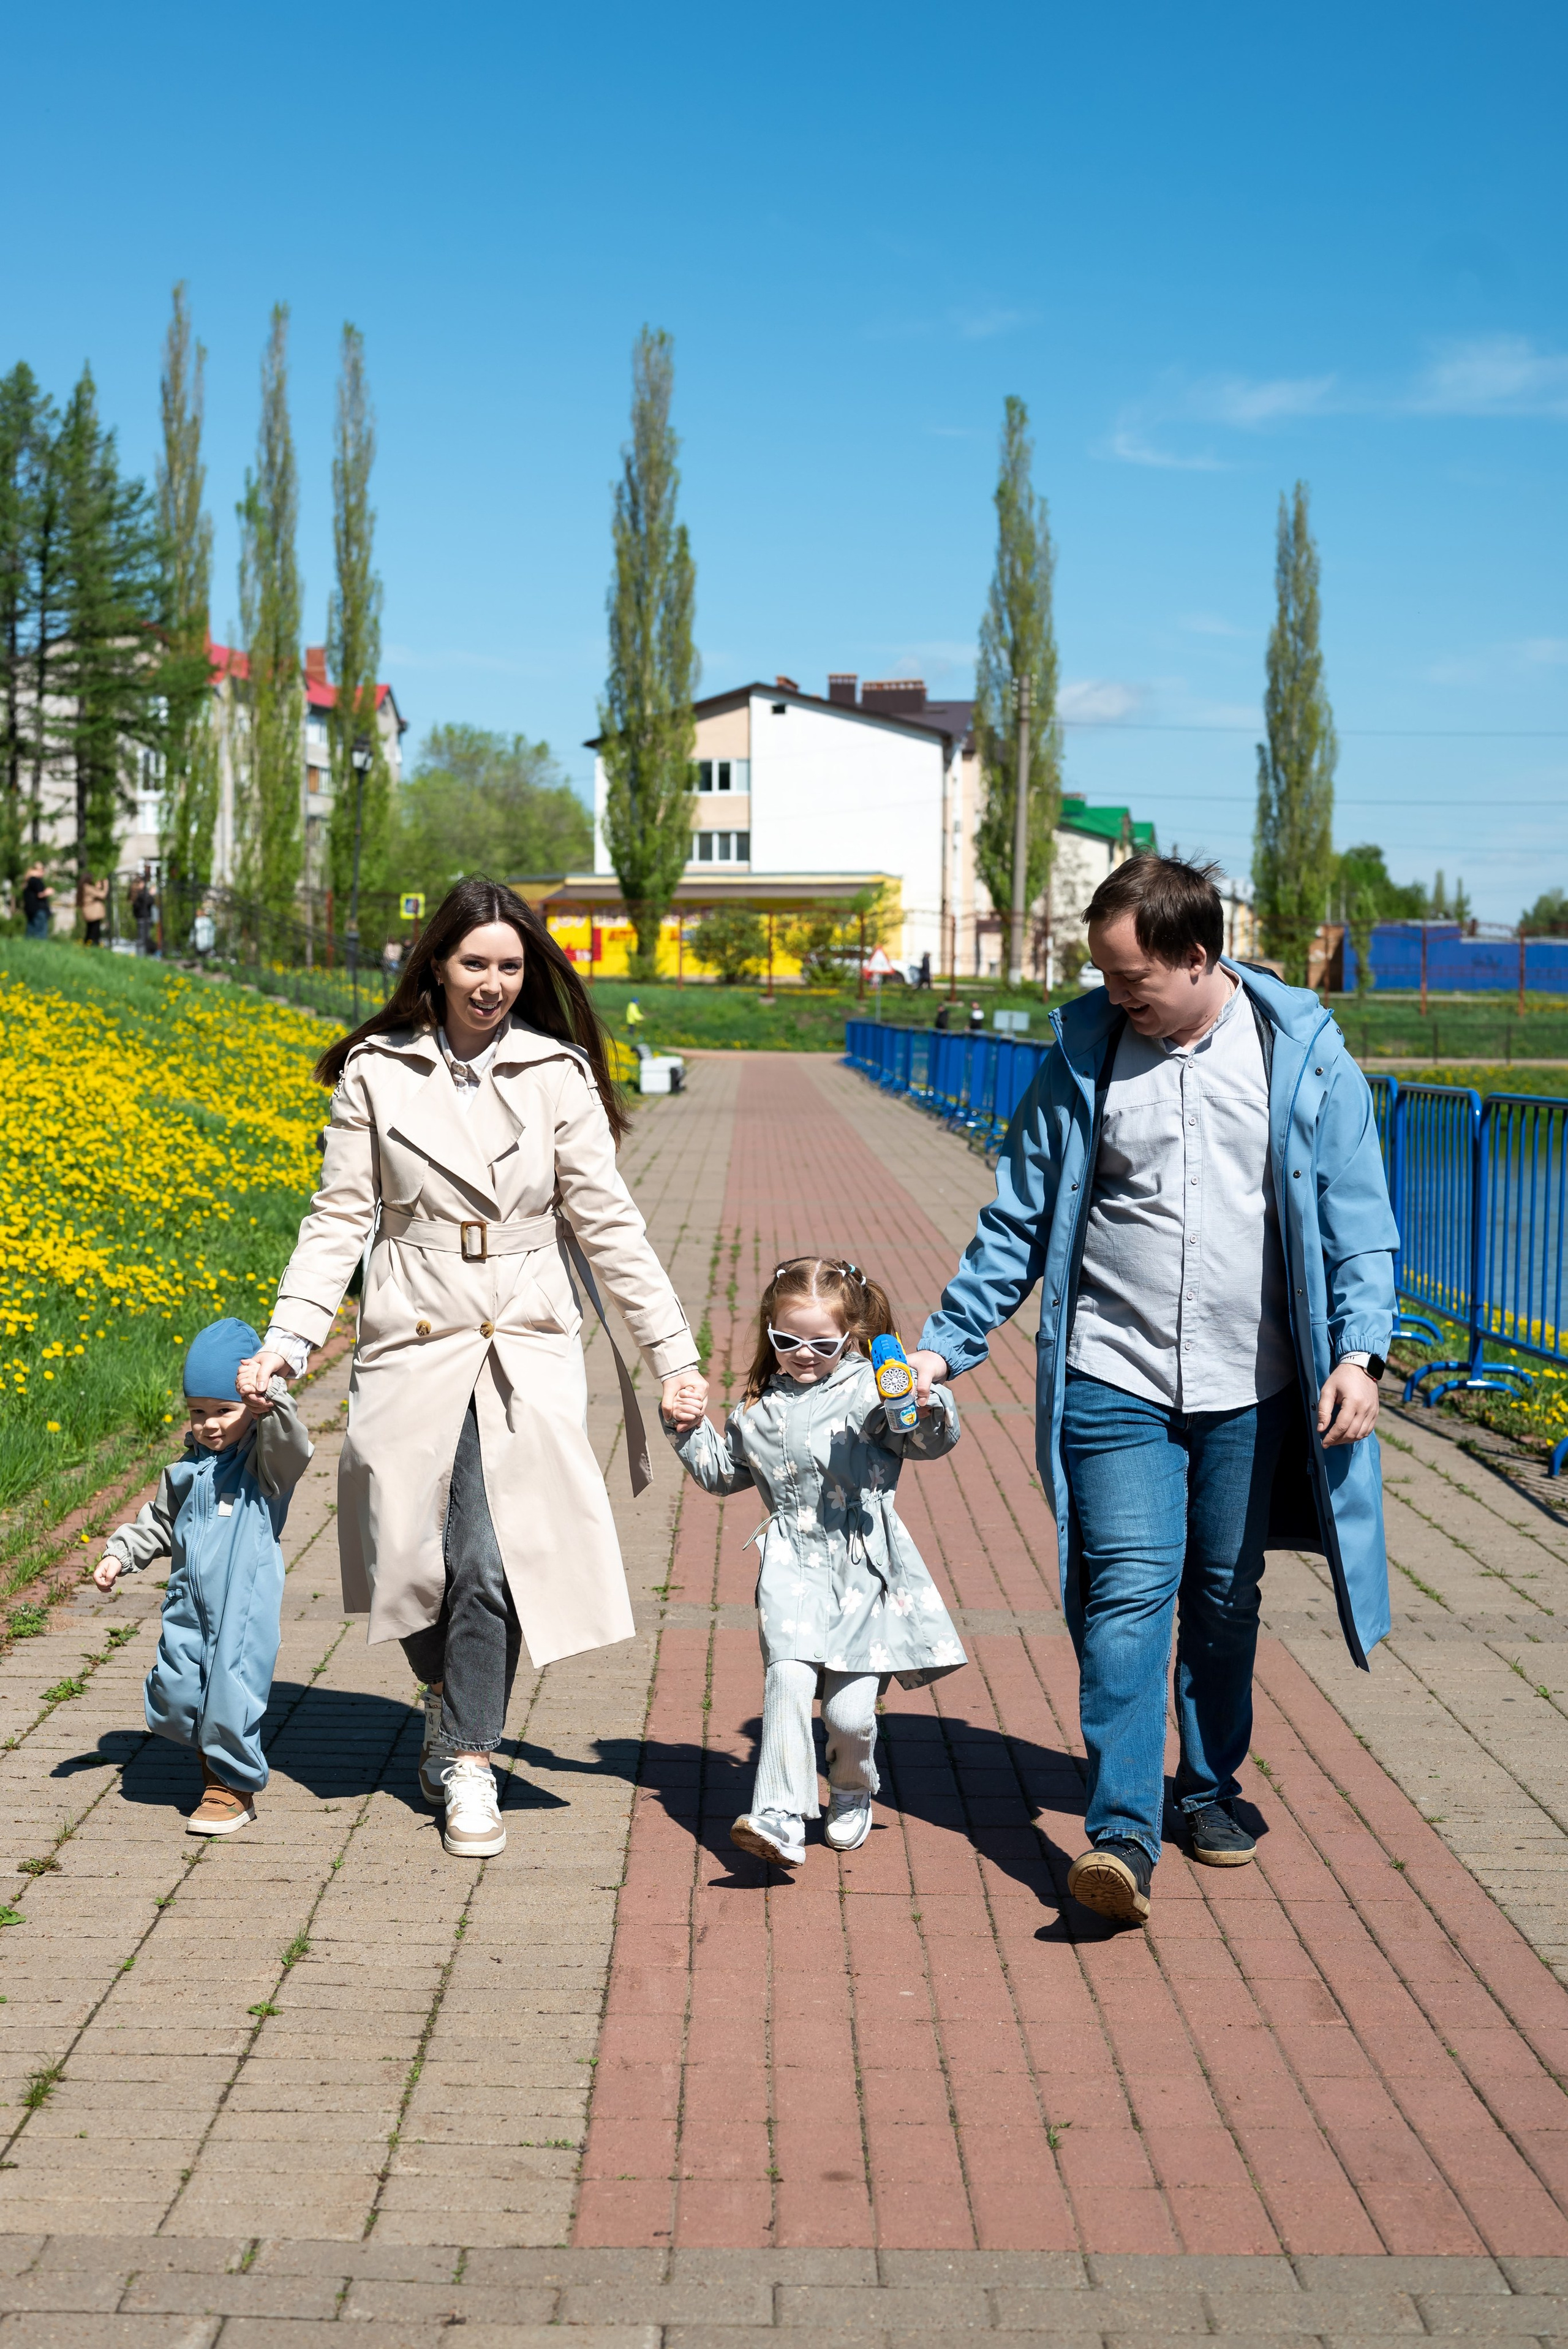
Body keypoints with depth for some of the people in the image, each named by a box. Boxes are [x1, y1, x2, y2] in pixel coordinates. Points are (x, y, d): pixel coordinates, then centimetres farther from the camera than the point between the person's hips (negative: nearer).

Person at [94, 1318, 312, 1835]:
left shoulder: (267, 1462, -6)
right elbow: (158, 1522, 25)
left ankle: (234, 1787, 13)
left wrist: (270, 1401, -45)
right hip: (189, 1605, 6)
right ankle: (211, 1753, 34)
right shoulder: (188, 1470, 14)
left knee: (231, 1691, -6)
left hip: (245, 1603, -6)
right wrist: (119, 1554, 14)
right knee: (171, 1696, 8)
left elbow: (292, 1445, -29)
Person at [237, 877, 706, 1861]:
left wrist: (674, 1352, 1)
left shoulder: (558, 1076, 1)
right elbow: (340, 1219, 3)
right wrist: (289, 1337, -8)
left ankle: (470, 1763, 2)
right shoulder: (377, 1074, 2)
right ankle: (448, 1692, 34)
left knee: (494, 1562, -10)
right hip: (413, 1346, 1)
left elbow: (608, 1224, 3)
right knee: (414, 1557, 4)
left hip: (528, 1350, -1)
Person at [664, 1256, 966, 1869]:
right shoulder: (758, 1408, 14)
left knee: (850, 1709, -4)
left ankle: (852, 1794, 29)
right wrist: (690, 1430, 15)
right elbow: (722, 1473, 30)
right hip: (793, 1568, 3)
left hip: (864, 1568, -2)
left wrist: (925, 1406, -31)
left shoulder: (870, 1392, -1)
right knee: (787, 1677, -21)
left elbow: (936, 1440, -10)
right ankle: (781, 1818, -23)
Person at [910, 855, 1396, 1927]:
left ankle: (1210, 1788, 31)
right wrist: (945, 1344, 1)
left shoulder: (1304, 1053, -1)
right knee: (1128, 1591, -10)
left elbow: (1355, 1218, 2)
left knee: (1225, 1598, 12)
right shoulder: (1083, 1053, 2)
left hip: (1251, 1392, 1)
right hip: (1114, 1383, -1)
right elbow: (1019, 1220, 7)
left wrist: (1358, 1348, -10)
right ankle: (1123, 1831, -12)